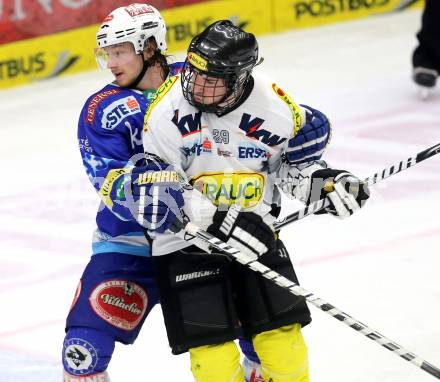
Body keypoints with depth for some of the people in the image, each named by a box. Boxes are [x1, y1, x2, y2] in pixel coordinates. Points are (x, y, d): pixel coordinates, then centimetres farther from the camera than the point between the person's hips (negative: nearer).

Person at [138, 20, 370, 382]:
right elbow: (154, 192, -21)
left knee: (282, 336, 2)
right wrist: (215, 220, -28)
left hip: (253, 235, 2)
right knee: (213, 352, -7)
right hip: (184, 241, -2)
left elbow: (295, 163, 10)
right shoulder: (167, 109, -19)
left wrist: (327, 182, -8)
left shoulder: (275, 108, -12)